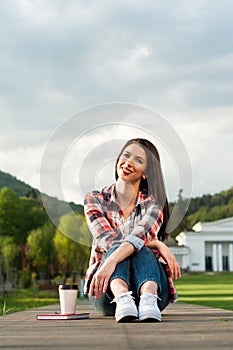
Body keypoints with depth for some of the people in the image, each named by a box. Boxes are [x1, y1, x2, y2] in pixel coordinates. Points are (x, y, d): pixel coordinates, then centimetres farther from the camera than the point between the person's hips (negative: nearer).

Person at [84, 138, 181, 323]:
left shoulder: (153, 203, 1)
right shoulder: (95, 199, 4)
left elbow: (141, 235, -20)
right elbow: (108, 240, -11)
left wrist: (111, 262, -38)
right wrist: (158, 245, -17)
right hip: (108, 293, 0)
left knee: (139, 250, -30)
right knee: (117, 247, -30)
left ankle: (148, 300, -58)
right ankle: (122, 299, -58)